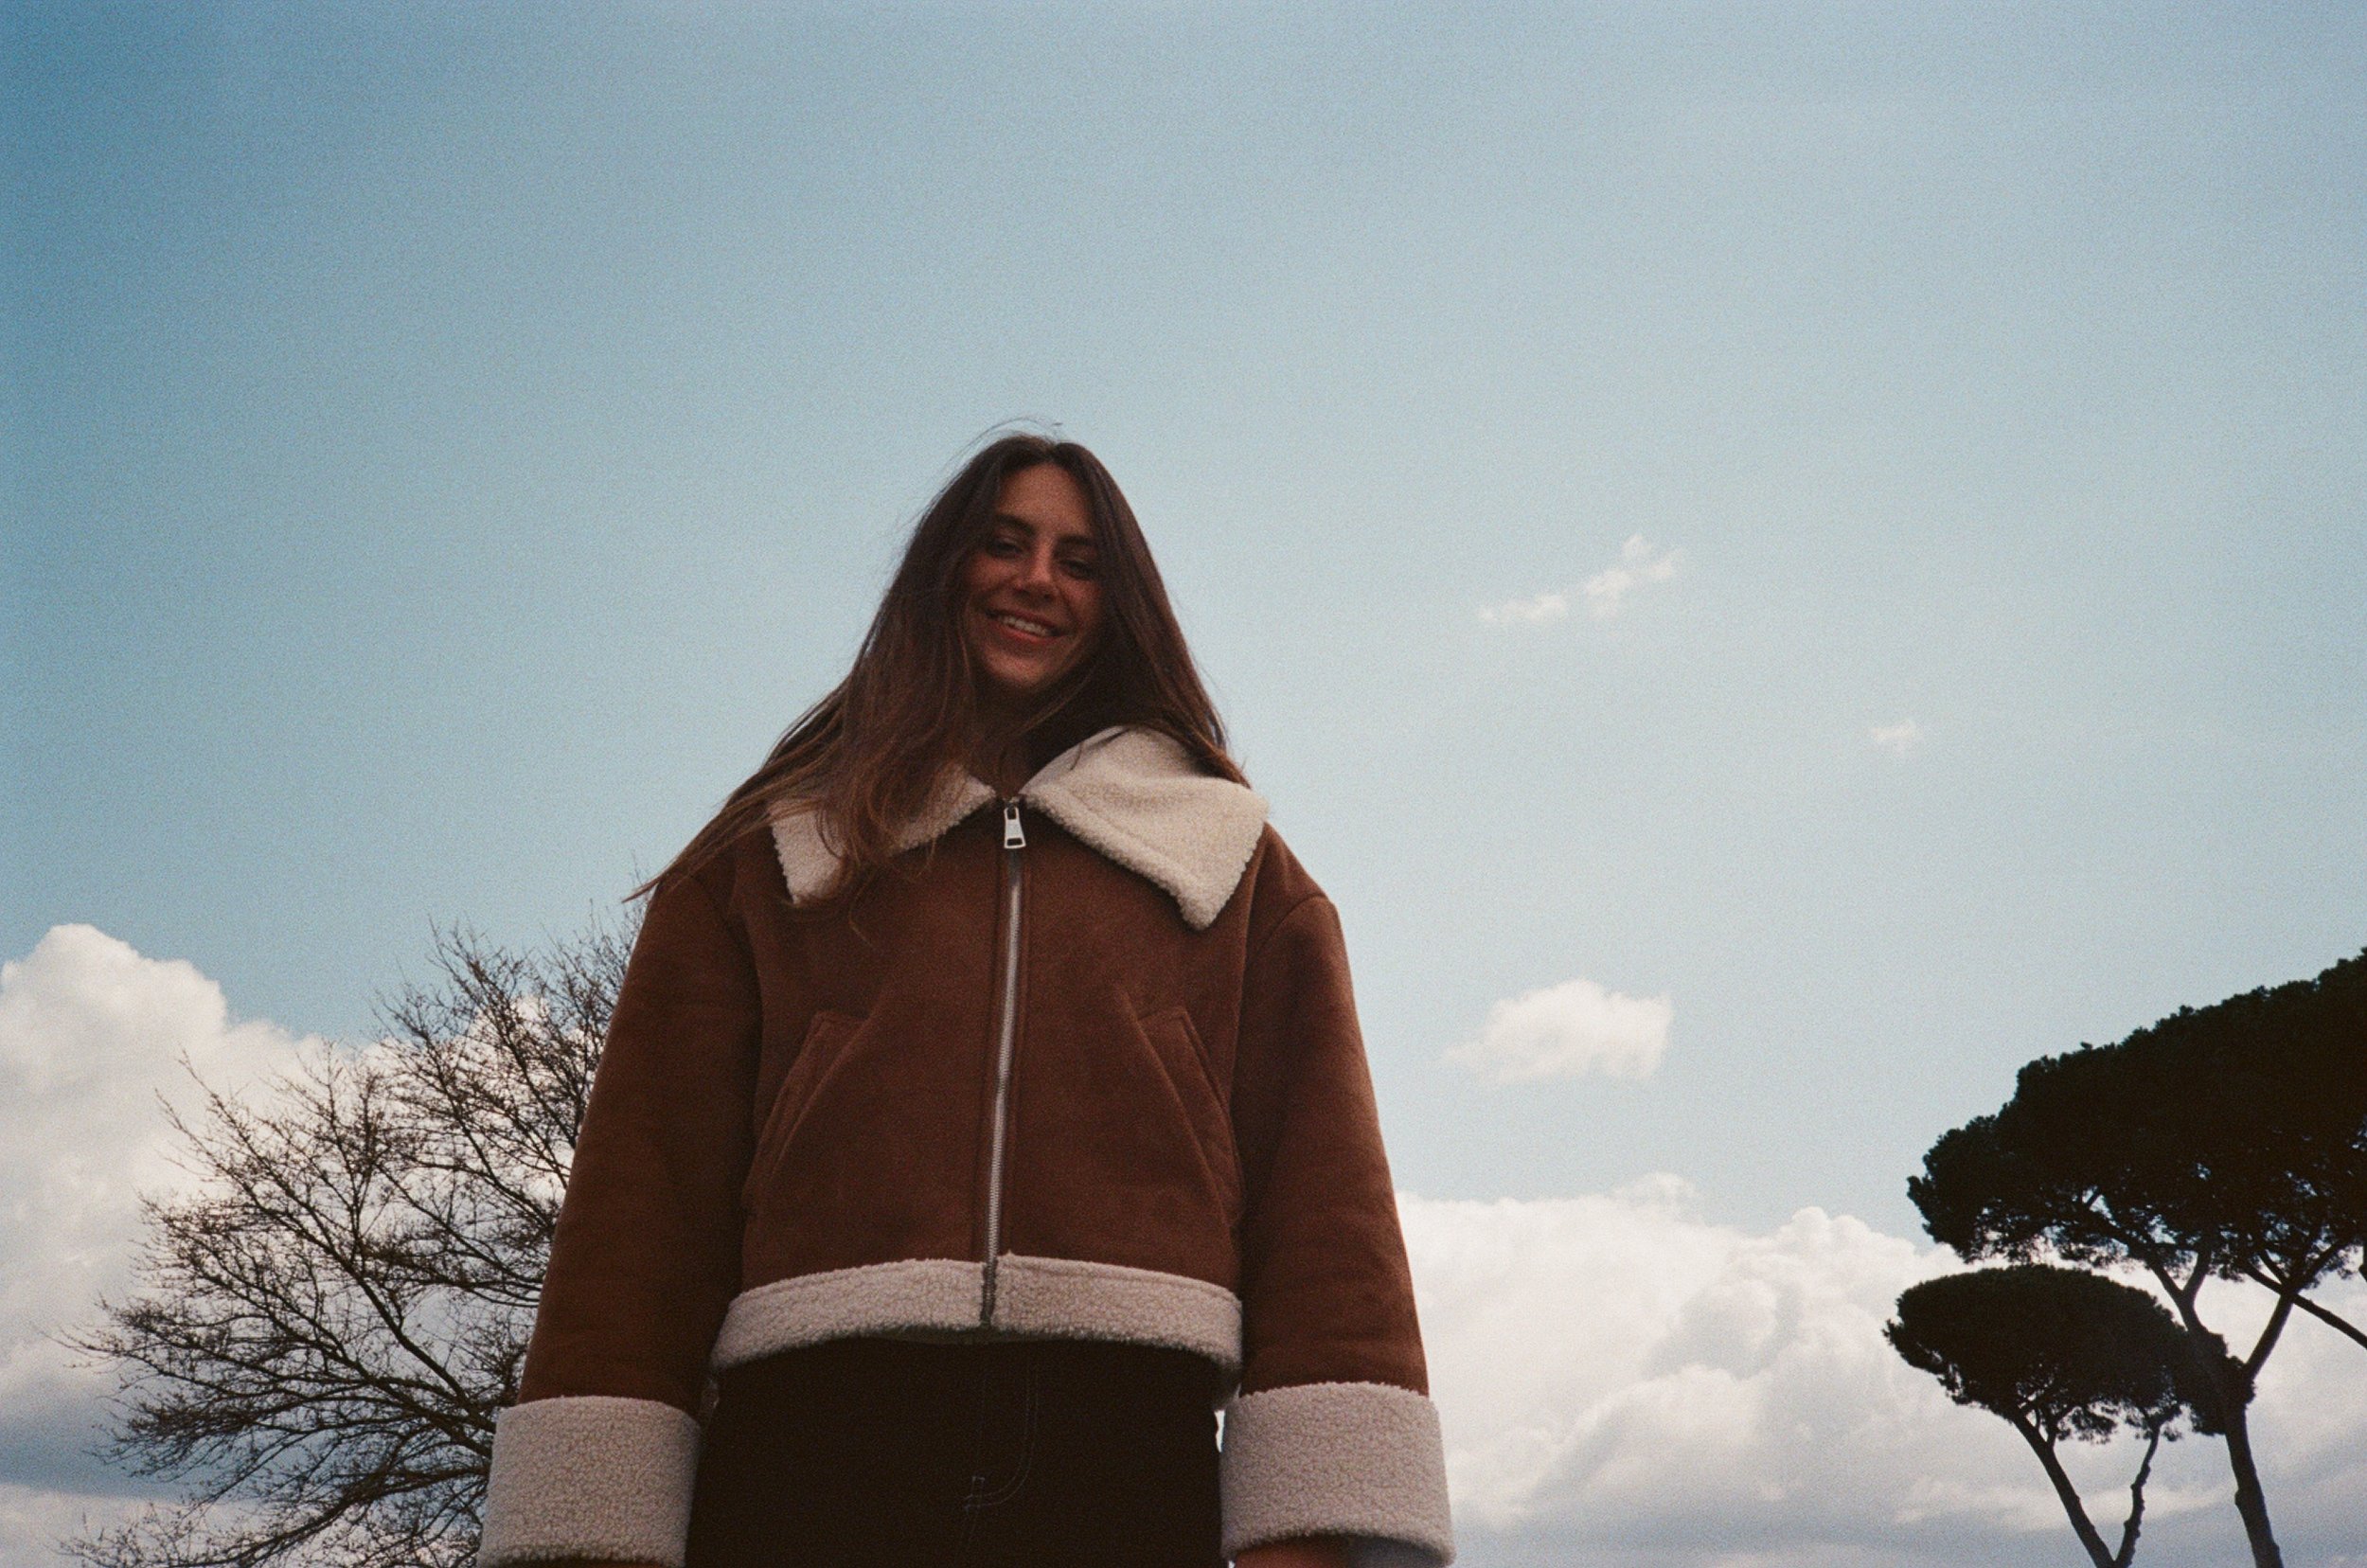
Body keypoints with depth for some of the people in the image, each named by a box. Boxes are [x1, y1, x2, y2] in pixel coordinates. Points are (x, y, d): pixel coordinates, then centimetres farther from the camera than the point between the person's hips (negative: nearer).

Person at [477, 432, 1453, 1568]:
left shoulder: (1227, 863, 16)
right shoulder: (779, 852, 17)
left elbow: (1319, 1185, 6)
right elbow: (648, 1169, 7)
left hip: (1122, 1467, 0)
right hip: (815, 1453, 0)